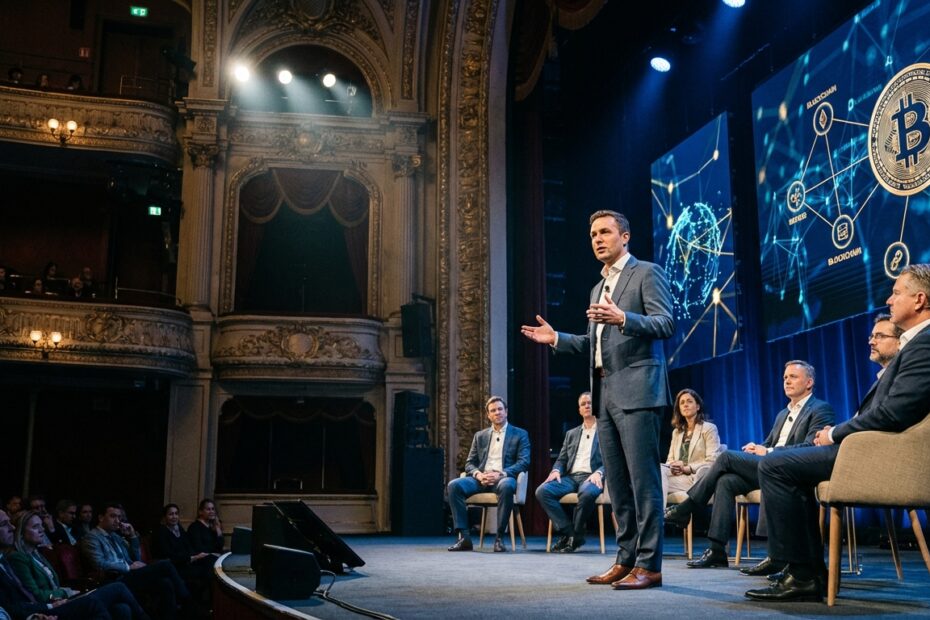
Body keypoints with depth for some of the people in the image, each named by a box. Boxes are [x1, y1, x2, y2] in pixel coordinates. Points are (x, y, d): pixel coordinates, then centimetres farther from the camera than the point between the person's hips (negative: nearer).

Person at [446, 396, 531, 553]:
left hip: (504, 478, -3)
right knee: (454, 485, -26)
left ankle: (499, 537, -29)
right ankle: (464, 537, -26)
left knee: (506, 486, -40)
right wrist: (478, 474, -8)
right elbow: (469, 463, 17)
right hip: (481, 479, 3)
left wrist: (501, 474, -15)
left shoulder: (520, 434, 13)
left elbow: (523, 462, 0)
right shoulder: (480, 436, 22)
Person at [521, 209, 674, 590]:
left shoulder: (646, 273, 0)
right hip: (605, 394, 8)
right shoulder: (598, 288, 24)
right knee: (617, 483, 9)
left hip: (636, 390, -8)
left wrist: (622, 319, -26)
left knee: (643, 479, -8)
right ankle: (625, 560, 14)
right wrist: (556, 339, 13)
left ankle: (649, 566, -4)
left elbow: (667, 324, -12)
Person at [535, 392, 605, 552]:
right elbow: (562, 459, 19)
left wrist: (598, 473, -19)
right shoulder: (571, 434, 25)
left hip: (591, 477, -4)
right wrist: (556, 470, -4)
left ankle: (576, 536, -19)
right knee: (542, 491, -24)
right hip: (570, 477, 4)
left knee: (587, 493, -40)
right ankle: (567, 532, -18)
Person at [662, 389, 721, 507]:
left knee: (659, 473, -33)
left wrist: (687, 468, -16)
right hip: (677, 476, 5)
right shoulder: (676, 432, 28)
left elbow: (712, 461, -3)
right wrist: (672, 468, -7)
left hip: (696, 478, -5)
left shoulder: (709, 428, 9)